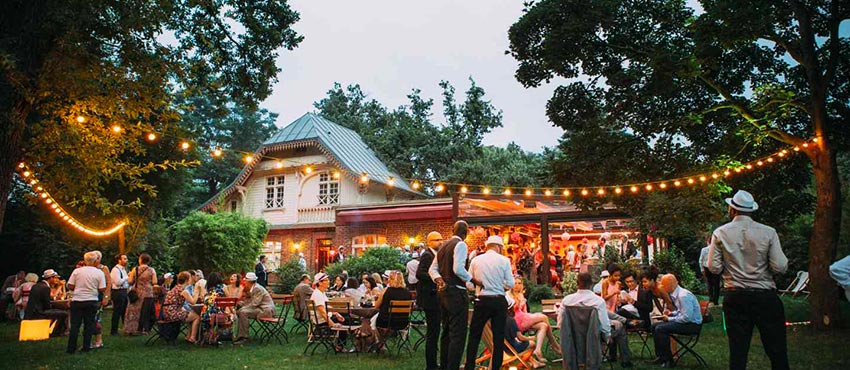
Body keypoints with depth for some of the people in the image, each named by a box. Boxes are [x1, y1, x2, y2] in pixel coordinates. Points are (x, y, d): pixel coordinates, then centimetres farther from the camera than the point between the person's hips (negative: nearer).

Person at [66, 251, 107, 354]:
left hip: (77, 301, 1)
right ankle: (86, 347, 11)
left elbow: (70, 286, -3)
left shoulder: (77, 271, -2)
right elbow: (102, 289, -7)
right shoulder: (99, 273, -5)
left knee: (74, 325, 7)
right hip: (91, 301, -1)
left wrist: (78, 288, 17)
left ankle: (71, 348, 9)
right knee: (88, 325, 8)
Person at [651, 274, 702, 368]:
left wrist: (669, 319, -17)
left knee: (660, 329, -23)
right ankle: (660, 356, 14)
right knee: (654, 326, 8)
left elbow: (687, 317, -28)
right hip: (686, 321, 10)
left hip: (693, 324, -10)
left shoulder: (683, 295, -24)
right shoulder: (675, 294, 6)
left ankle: (668, 360, -10)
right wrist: (671, 313, 4)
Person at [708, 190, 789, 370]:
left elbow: (713, 267, -5)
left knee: (737, 350, 7)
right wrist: (762, 263, 11)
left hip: (734, 297, 1)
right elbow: (780, 267, -9)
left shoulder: (720, 233, -3)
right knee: (777, 350, 8)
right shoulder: (768, 232, -5)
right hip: (765, 296, -1)